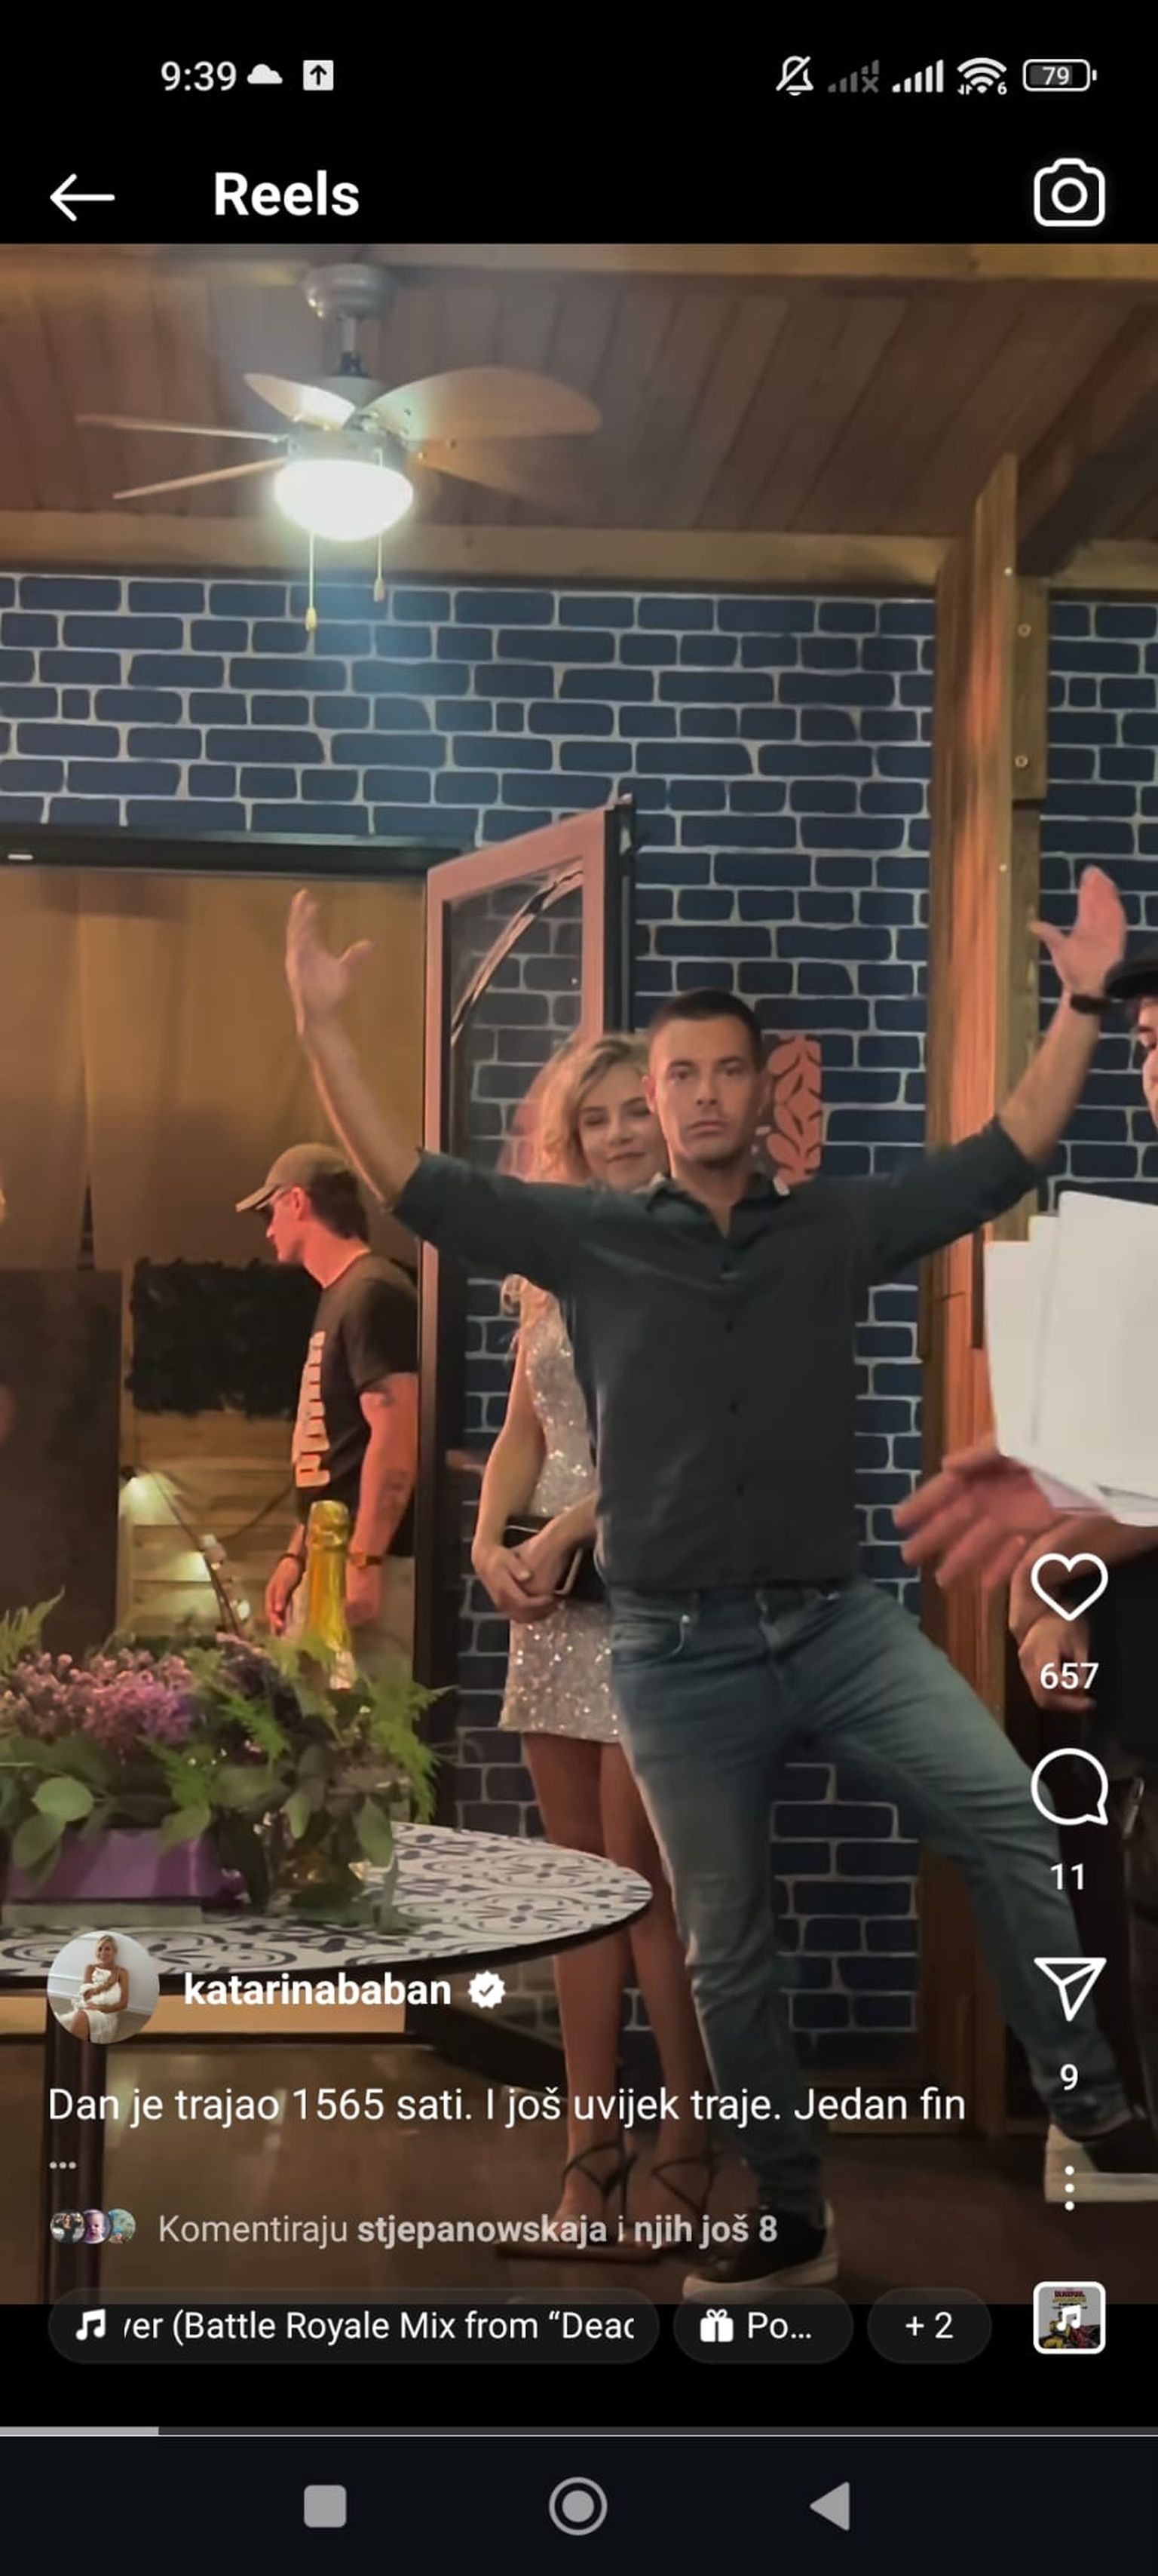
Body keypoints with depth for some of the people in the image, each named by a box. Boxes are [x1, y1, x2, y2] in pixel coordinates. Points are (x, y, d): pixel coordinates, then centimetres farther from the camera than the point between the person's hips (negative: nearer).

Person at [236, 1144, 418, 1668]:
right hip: (330, 1562, 10)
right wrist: (297, 1555, 19)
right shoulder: (340, 1297, 19)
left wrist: (364, 1561, -24)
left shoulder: (371, 1294, -12)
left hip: (362, 1566, -10)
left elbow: (397, 1436, -21)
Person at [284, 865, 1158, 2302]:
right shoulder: (589, 1237, 2)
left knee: (1007, 1818, -18)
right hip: (677, 1653, 0)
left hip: (839, 1621, 1)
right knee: (724, 1948, 9)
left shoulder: (836, 1228, 4)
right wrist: (322, 1031, -9)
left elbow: (1004, 1162, 4)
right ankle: (789, 2215, 24)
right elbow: (417, 1189, -1)